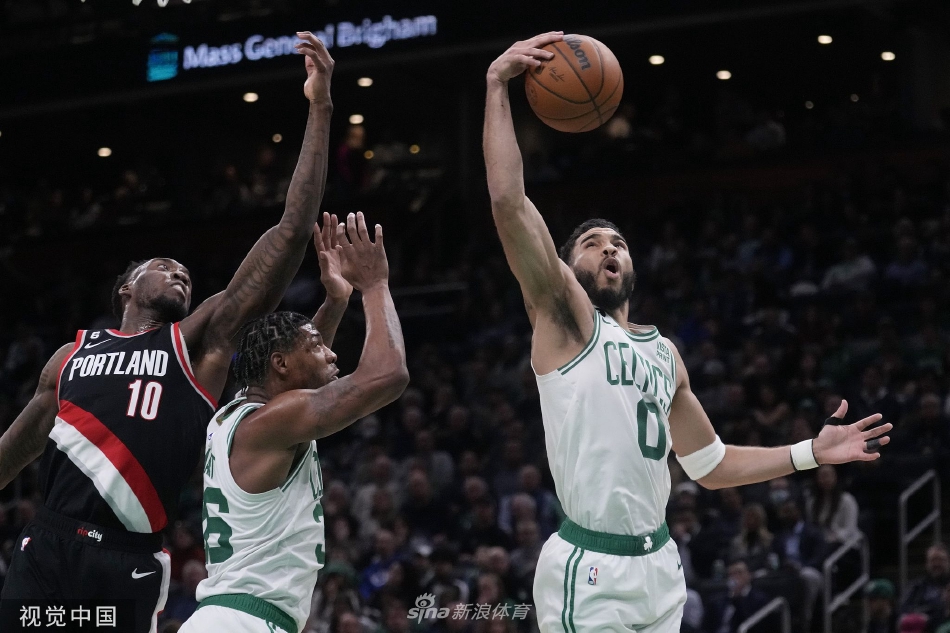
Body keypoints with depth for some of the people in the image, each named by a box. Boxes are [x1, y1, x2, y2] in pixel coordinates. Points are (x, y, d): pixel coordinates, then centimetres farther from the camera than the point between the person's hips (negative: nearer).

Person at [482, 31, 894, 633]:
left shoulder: (665, 352, 19)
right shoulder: (564, 317, 0)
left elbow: (710, 465, 26)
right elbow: (508, 201, -13)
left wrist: (811, 453, 18)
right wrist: (498, 87, -15)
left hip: (660, 566, 7)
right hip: (589, 571, -7)